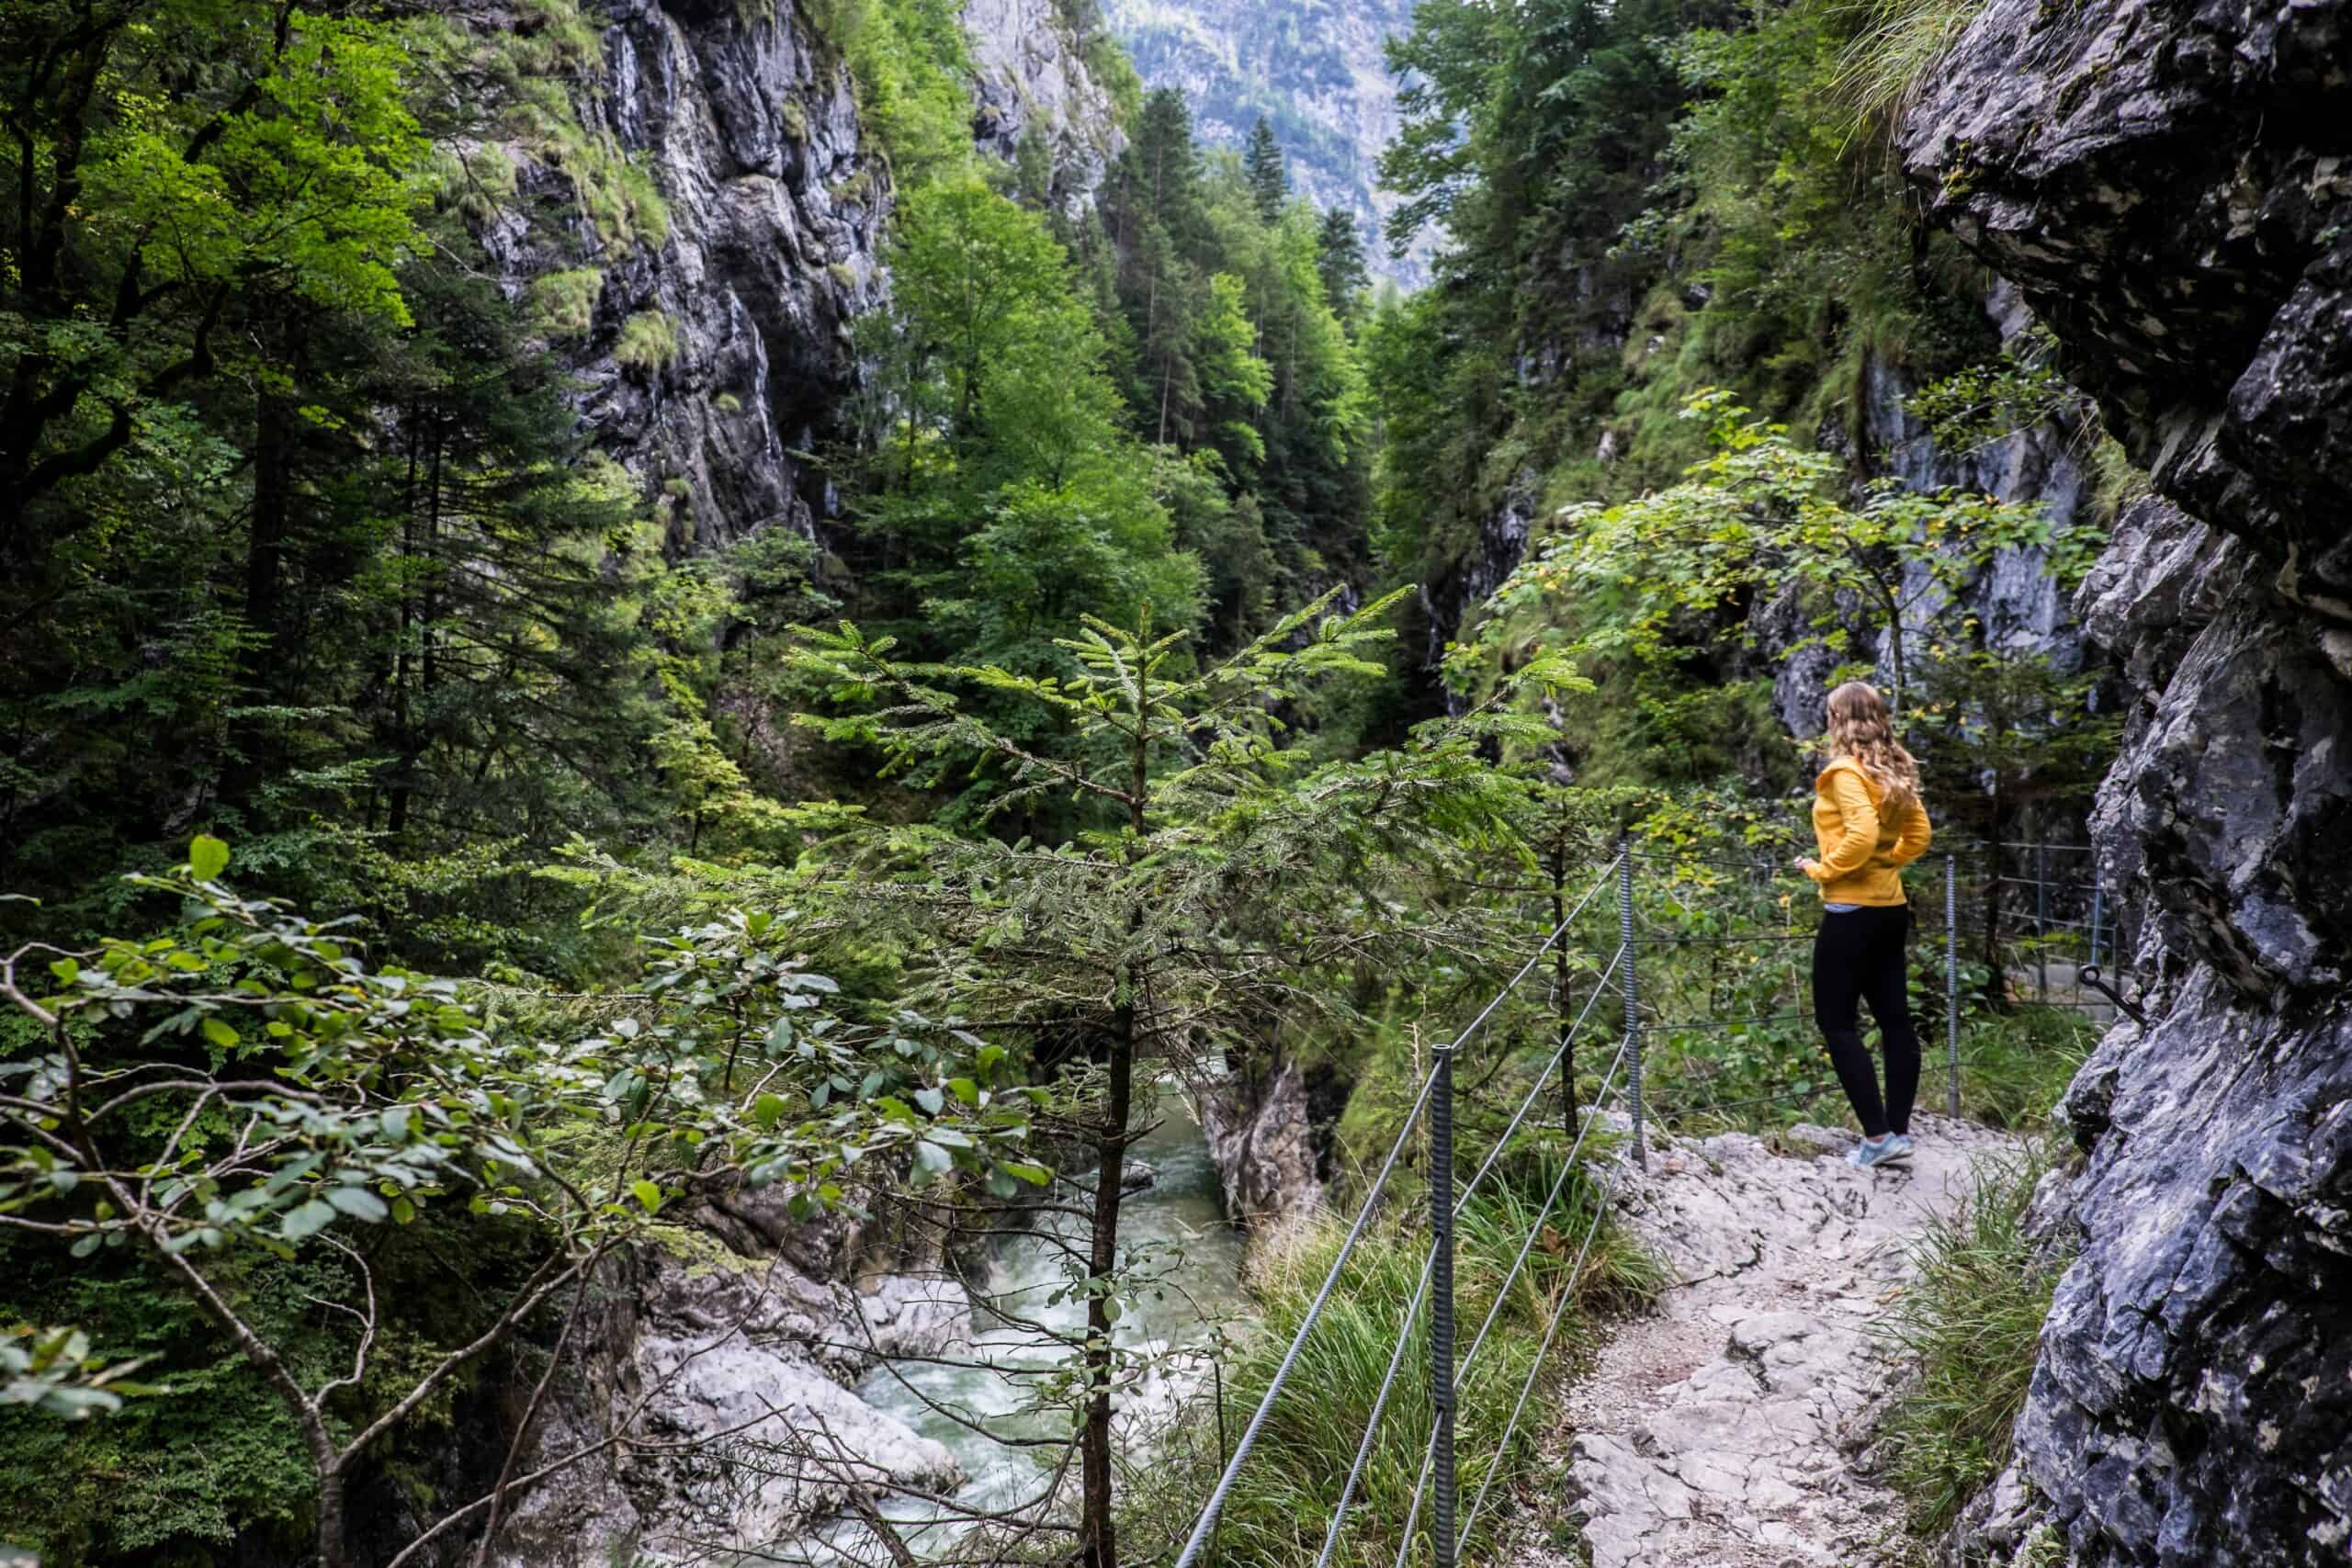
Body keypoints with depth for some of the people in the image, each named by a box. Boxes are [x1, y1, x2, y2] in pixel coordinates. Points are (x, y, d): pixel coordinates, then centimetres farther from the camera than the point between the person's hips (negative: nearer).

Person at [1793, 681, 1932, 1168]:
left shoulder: (1845, 771, -15)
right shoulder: (1894, 772, 10)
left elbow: (1863, 833, -27)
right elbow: (1918, 835, 15)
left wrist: (1822, 870, -14)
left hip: (1851, 911, -9)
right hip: (1891, 907, 9)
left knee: (1837, 1022, -2)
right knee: (1894, 1018, 10)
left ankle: (1878, 1136, -5)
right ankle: (1899, 1130, 15)